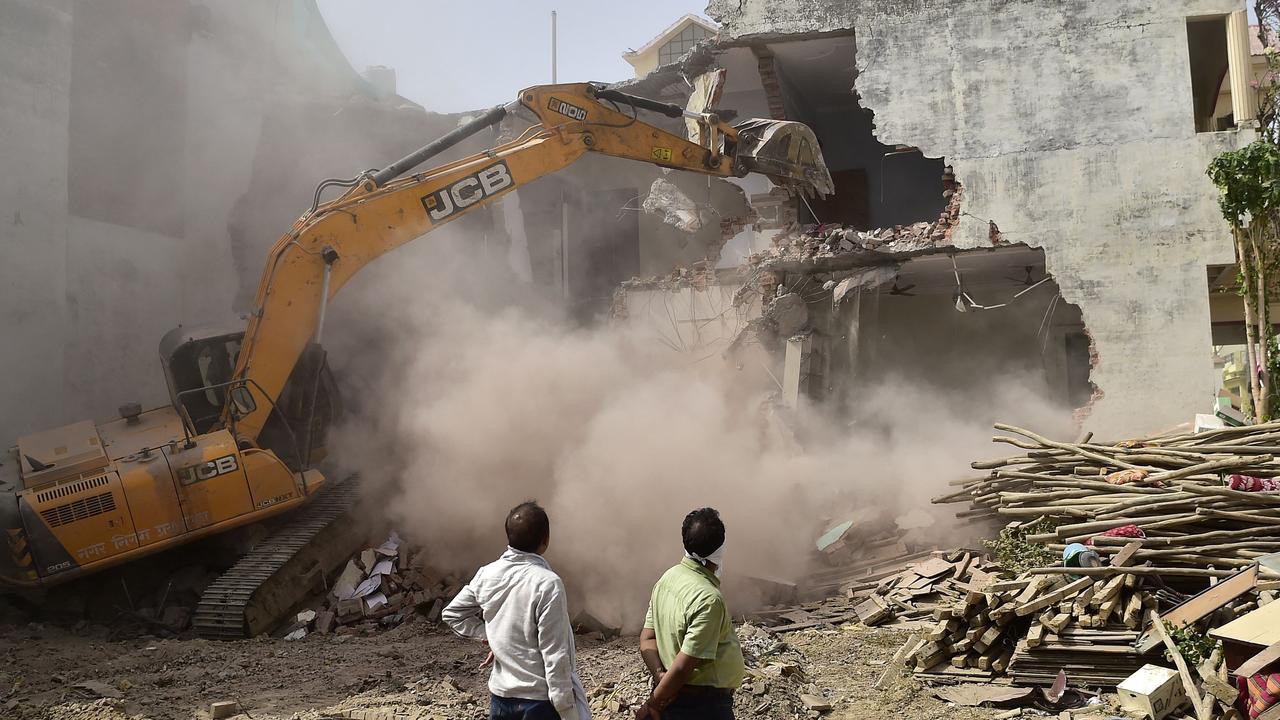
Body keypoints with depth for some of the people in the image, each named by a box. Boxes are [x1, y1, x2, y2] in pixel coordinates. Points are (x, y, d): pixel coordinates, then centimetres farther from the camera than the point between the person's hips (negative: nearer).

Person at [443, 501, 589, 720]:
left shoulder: (487, 574, -2)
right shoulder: (547, 583, -21)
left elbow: (452, 613, 13)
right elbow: (555, 657, -19)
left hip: (500, 694, 6)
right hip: (540, 698, -6)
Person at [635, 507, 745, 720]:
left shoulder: (668, 578, 0)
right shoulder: (709, 599, -26)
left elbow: (647, 638, 3)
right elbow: (683, 666, -24)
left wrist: (660, 674, -11)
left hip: (671, 698, 8)